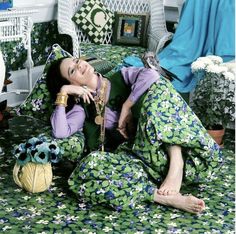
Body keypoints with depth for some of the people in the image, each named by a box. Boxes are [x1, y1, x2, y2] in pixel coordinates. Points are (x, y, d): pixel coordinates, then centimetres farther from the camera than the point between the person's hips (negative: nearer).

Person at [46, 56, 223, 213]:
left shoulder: (122, 77, 18)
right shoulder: (83, 107, 17)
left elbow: (150, 74, -5)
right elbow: (60, 132, -2)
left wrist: (126, 107, -6)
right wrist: (63, 93, 1)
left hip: (166, 145, 0)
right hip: (134, 153, 0)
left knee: (157, 86, -24)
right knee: (87, 167, -30)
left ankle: (177, 166, -33)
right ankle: (165, 197, -40)